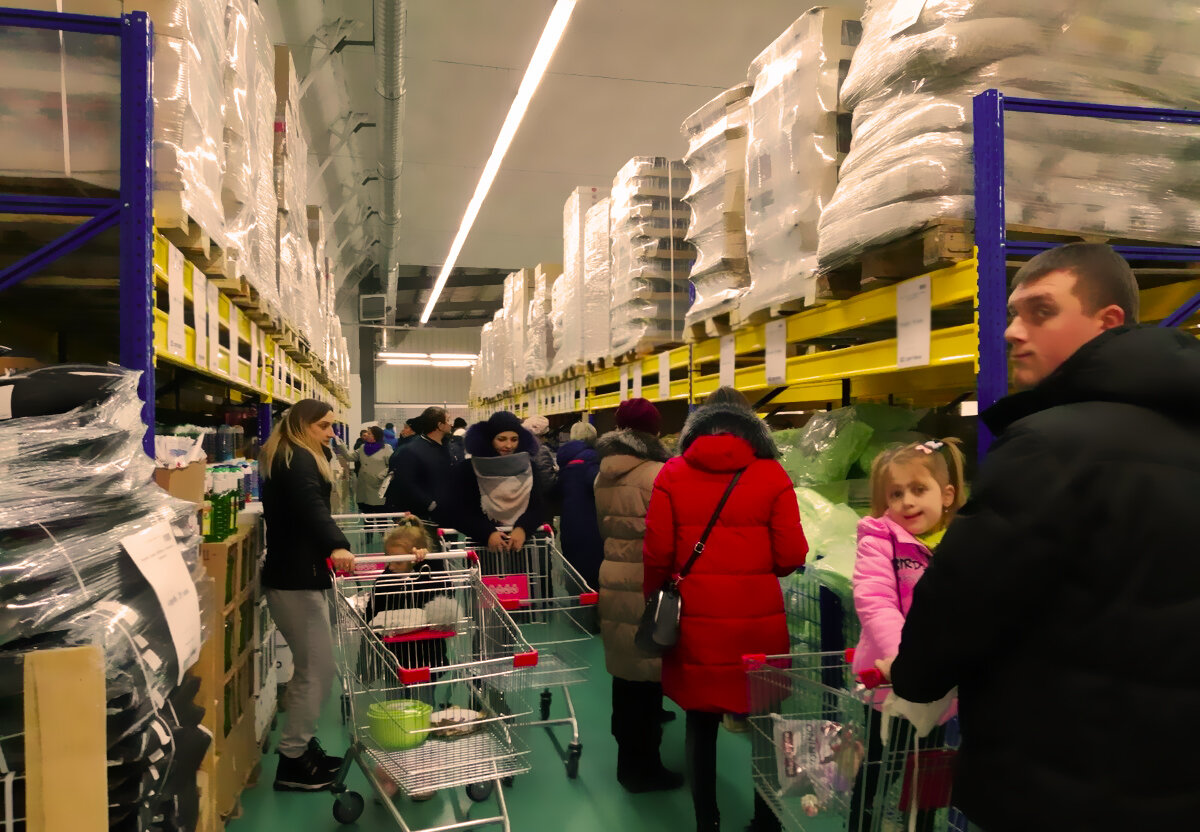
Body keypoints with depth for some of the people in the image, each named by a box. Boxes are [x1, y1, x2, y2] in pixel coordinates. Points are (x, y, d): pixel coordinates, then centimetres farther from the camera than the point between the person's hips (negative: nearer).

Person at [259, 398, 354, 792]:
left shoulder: (297, 458, 18)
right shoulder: (297, 459, -15)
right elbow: (311, 506, -34)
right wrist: (337, 545, -49)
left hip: (294, 575, 11)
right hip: (296, 579, -11)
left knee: (311, 668, 15)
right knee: (317, 670, -7)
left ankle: (302, 745, 24)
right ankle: (292, 761, 2)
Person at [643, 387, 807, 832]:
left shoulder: (672, 474, -2)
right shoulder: (771, 475, -3)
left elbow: (656, 552, -4)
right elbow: (791, 556, -4)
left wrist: (654, 595, 14)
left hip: (696, 618, 0)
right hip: (758, 619, 0)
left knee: (701, 722, 14)